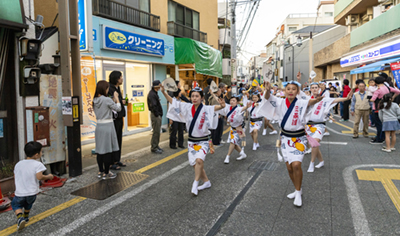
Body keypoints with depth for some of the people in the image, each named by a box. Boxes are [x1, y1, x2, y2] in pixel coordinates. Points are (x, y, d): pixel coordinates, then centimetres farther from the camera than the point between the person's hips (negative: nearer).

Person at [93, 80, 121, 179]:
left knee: (100, 149, 14)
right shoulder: (107, 100, -14)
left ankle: (100, 171, 24)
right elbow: (118, 108, -3)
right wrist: (116, 98, 7)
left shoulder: (95, 100, 6)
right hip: (107, 126, -7)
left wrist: (113, 100, 15)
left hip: (99, 126, 7)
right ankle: (106, 173, 9)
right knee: (108, 150, 2)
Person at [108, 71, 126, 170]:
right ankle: (112, 162, 9)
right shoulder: (110, 89, -16)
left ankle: (117, 160, 26)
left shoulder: (117, 88, 15)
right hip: (113, 118, -9)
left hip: (119, 117, 10)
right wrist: (120, 102, -17)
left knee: (119, 140, 15)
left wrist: (123, 101, 4)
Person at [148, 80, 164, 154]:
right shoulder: (152, 94, -17)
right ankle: (154, 148, 4)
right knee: (156, 132, -4)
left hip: (158, 115, 10)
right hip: (155, 115, -10)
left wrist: (160, 114, 14)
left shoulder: (154, 93, 16)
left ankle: (156, 146, 25)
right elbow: (153, 106, -23)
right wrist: (157, 115, -18)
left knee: (157, 132, 15)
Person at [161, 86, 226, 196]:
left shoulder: (206, 109, -15)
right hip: (191, 140, 5)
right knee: (194, 163, 9)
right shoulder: (187, 107, -2)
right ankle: (206, 182, 29)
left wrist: (221, 106, -58)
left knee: (199, 160, -26)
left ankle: (195, 183, -6)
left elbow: (214, 108, -36)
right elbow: (173, 102, 1)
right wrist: (164, 92, -10)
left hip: (203, 141, -5)